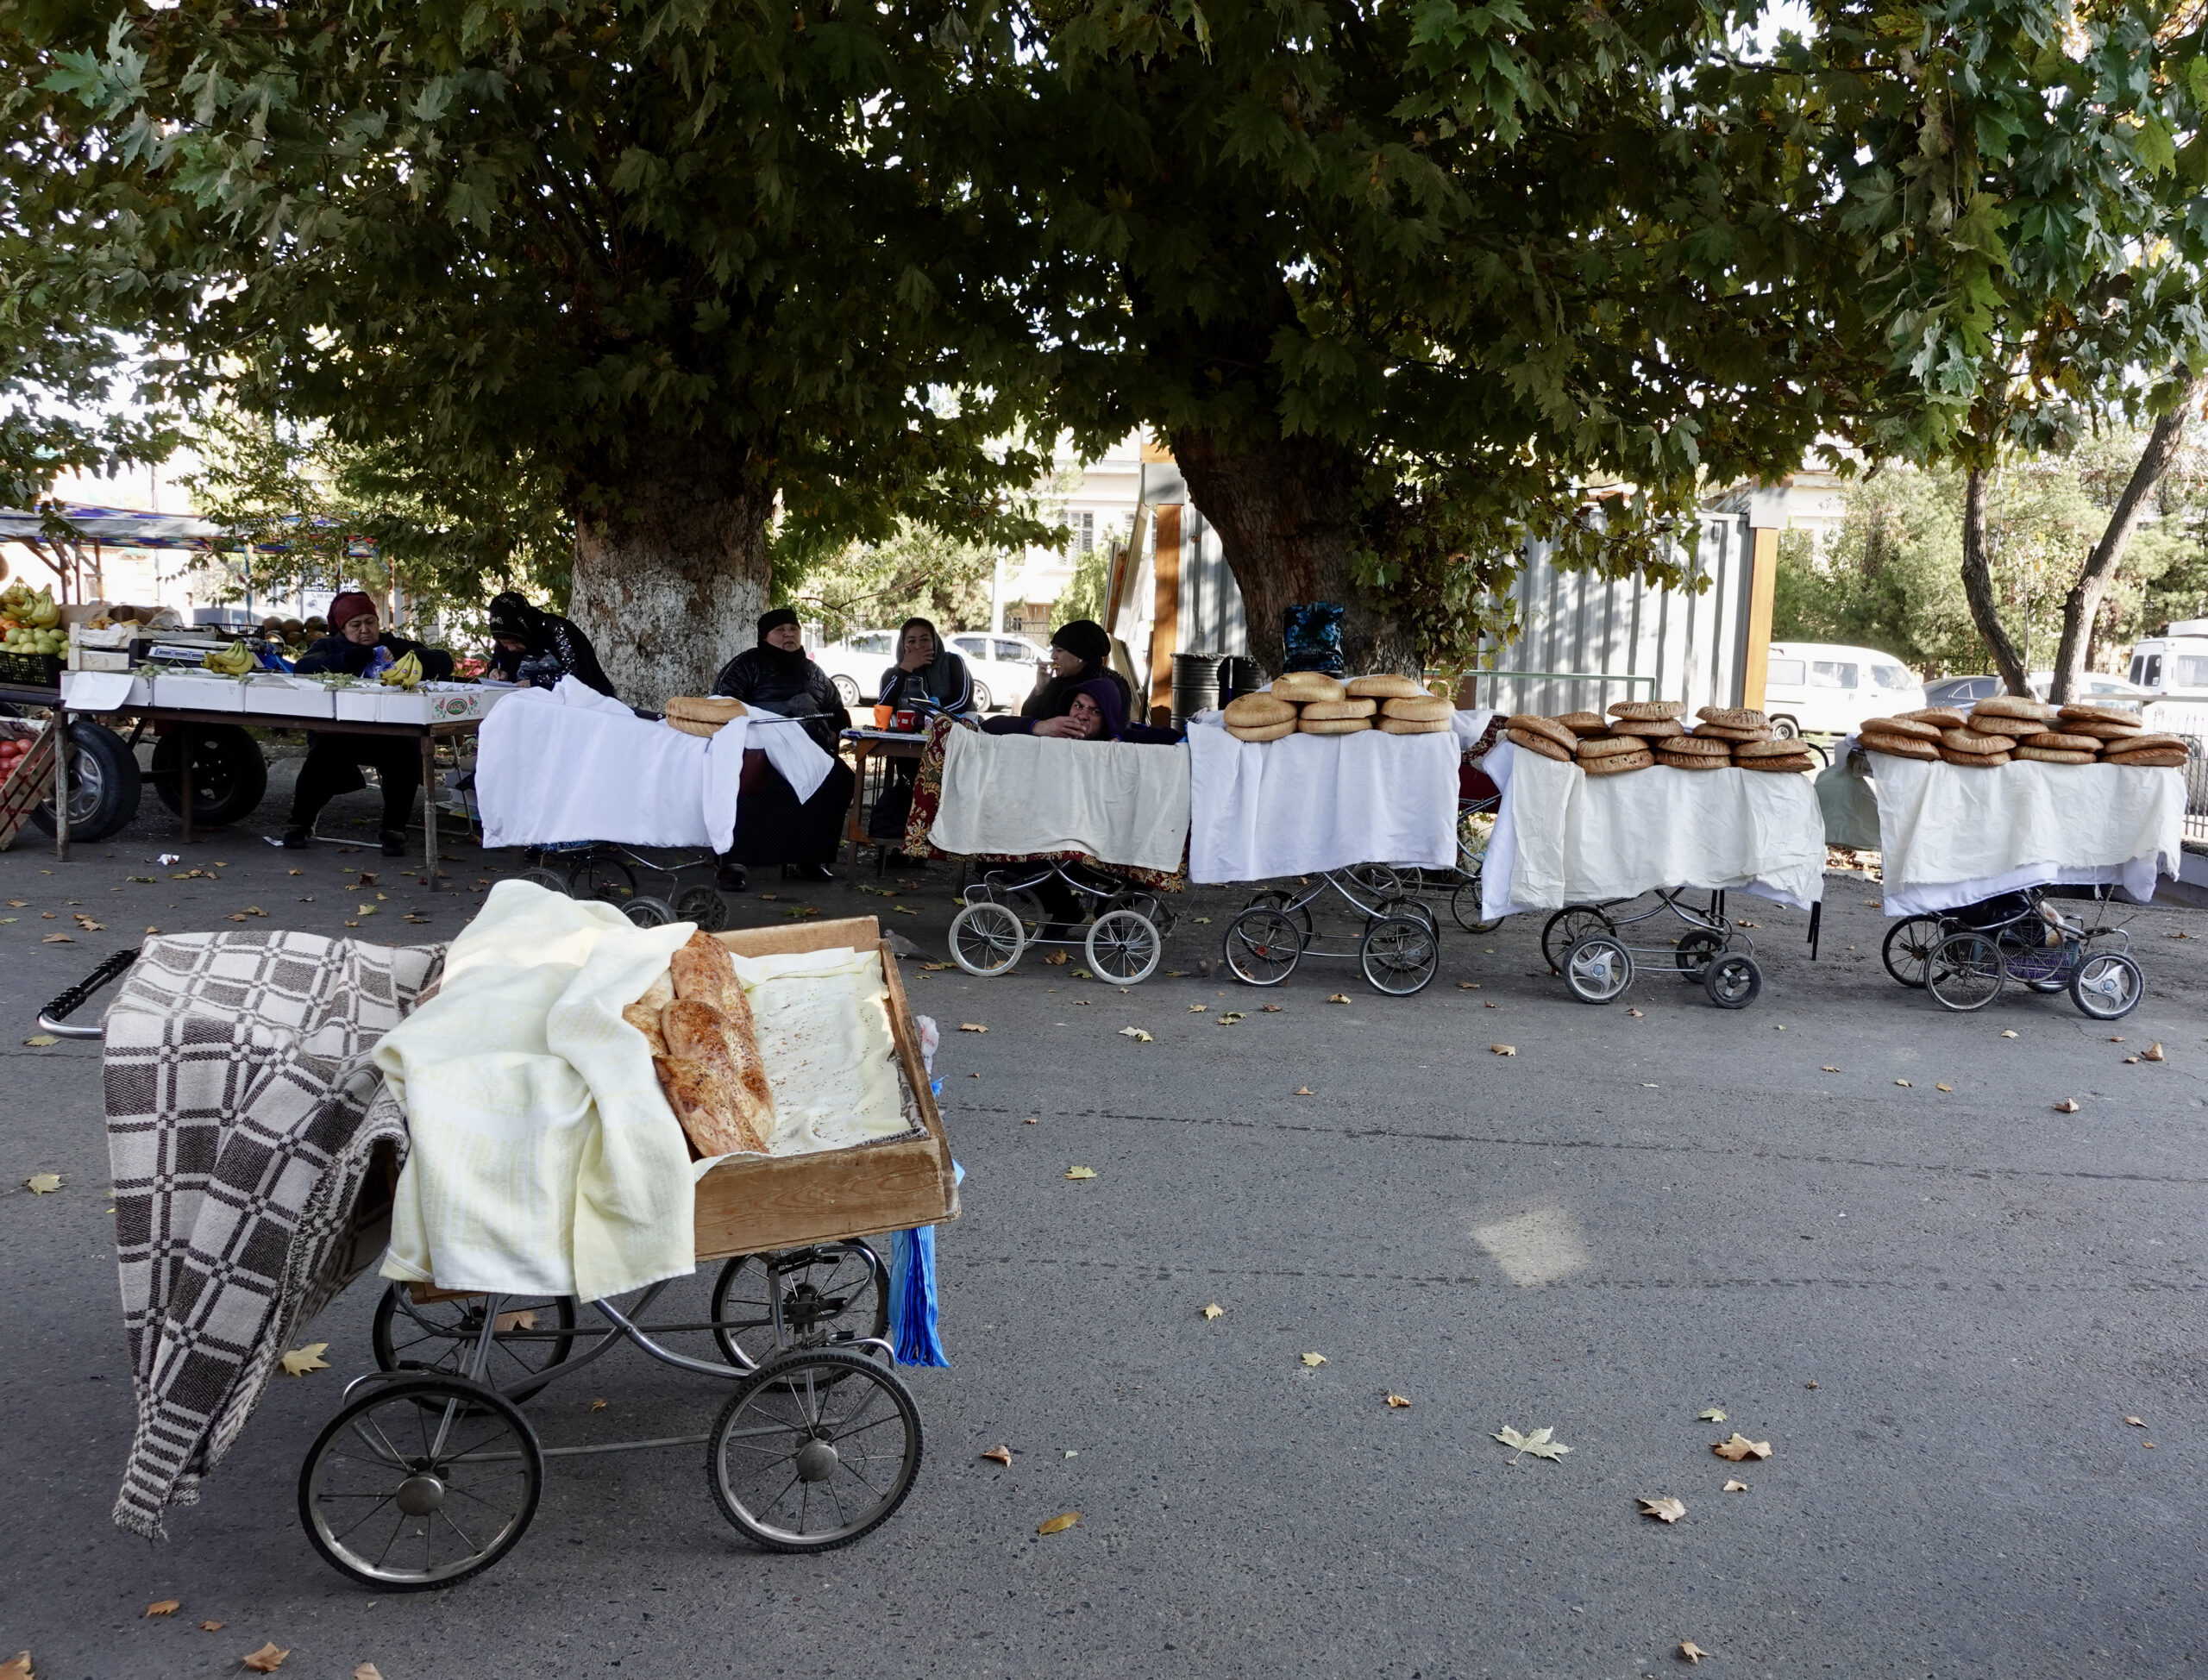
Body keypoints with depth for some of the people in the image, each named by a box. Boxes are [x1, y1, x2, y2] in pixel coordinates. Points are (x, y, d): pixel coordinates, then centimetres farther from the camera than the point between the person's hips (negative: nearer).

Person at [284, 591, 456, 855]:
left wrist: (408, 656, -18)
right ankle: (300, 823, -9)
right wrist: (344, 660, -24)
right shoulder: (330, 646, 13)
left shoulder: (396, 646, 12)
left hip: (390, 735, 0)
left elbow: (444, 663, 0)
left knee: (404, 754, -31)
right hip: (337, 733, 0)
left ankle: (394, 830, -17)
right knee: (323, 755, -30)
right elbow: (301, 667, -9)